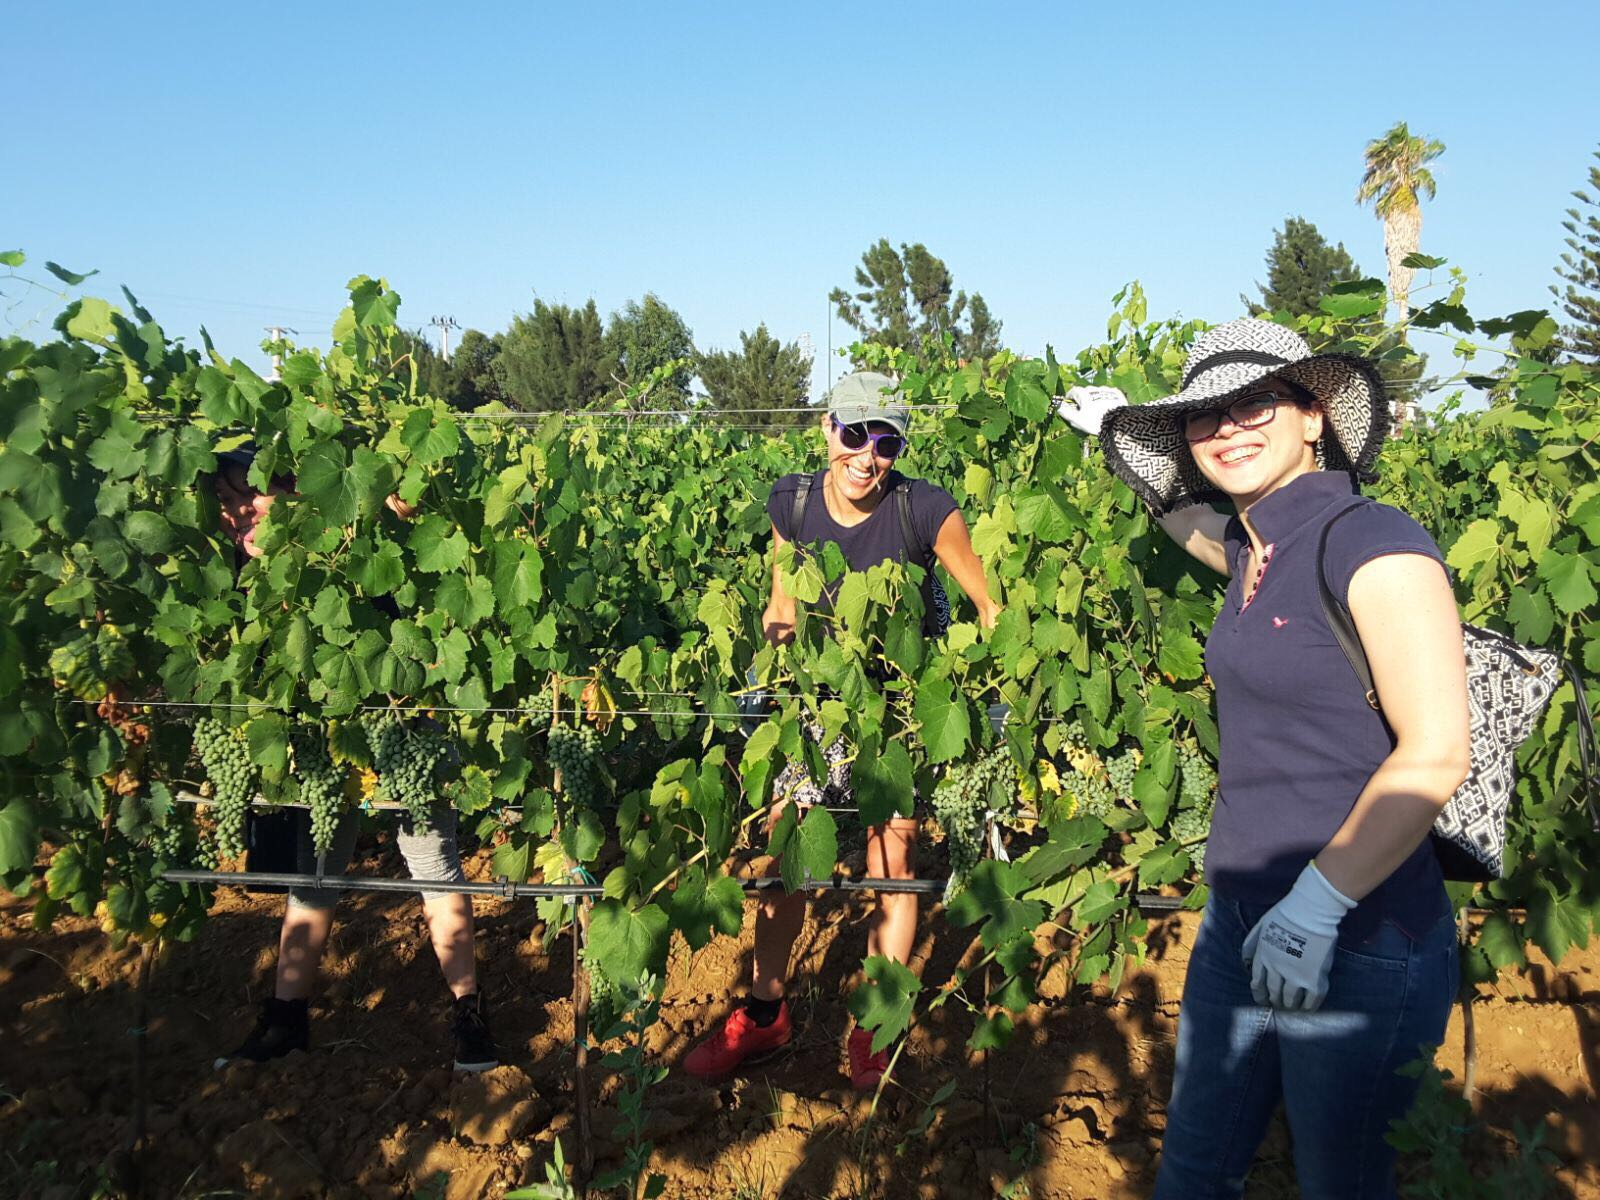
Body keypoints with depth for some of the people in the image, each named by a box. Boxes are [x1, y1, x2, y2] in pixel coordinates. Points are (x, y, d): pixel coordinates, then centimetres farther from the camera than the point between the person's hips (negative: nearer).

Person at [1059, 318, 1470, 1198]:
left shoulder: (1372, 542, -17)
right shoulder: (1254, 548, 6)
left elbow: (1435, 755, -22)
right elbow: (1183, 515, 32)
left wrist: (1317, 906, -24)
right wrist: (1114, 433, 27)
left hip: (1356, 940, -7)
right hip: (1241, 915, 8)